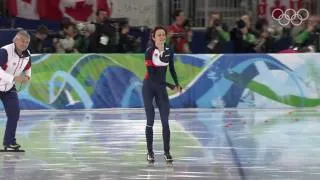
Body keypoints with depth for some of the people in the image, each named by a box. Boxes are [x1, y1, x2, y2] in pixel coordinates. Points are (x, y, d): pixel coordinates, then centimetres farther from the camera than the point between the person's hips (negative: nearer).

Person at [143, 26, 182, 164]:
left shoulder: (169, 51, -1)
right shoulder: (150, 52, -14)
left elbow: (171, 69, 14)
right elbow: (151, 74, -18)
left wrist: (177, 84, 3)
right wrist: (170, 86, -20)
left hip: (161, 88, 3)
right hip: (149, 87, -3)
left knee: (165, 121, -4)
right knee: (150, 120, -2)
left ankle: (167, 152, -1)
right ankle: (150, 152, 5)